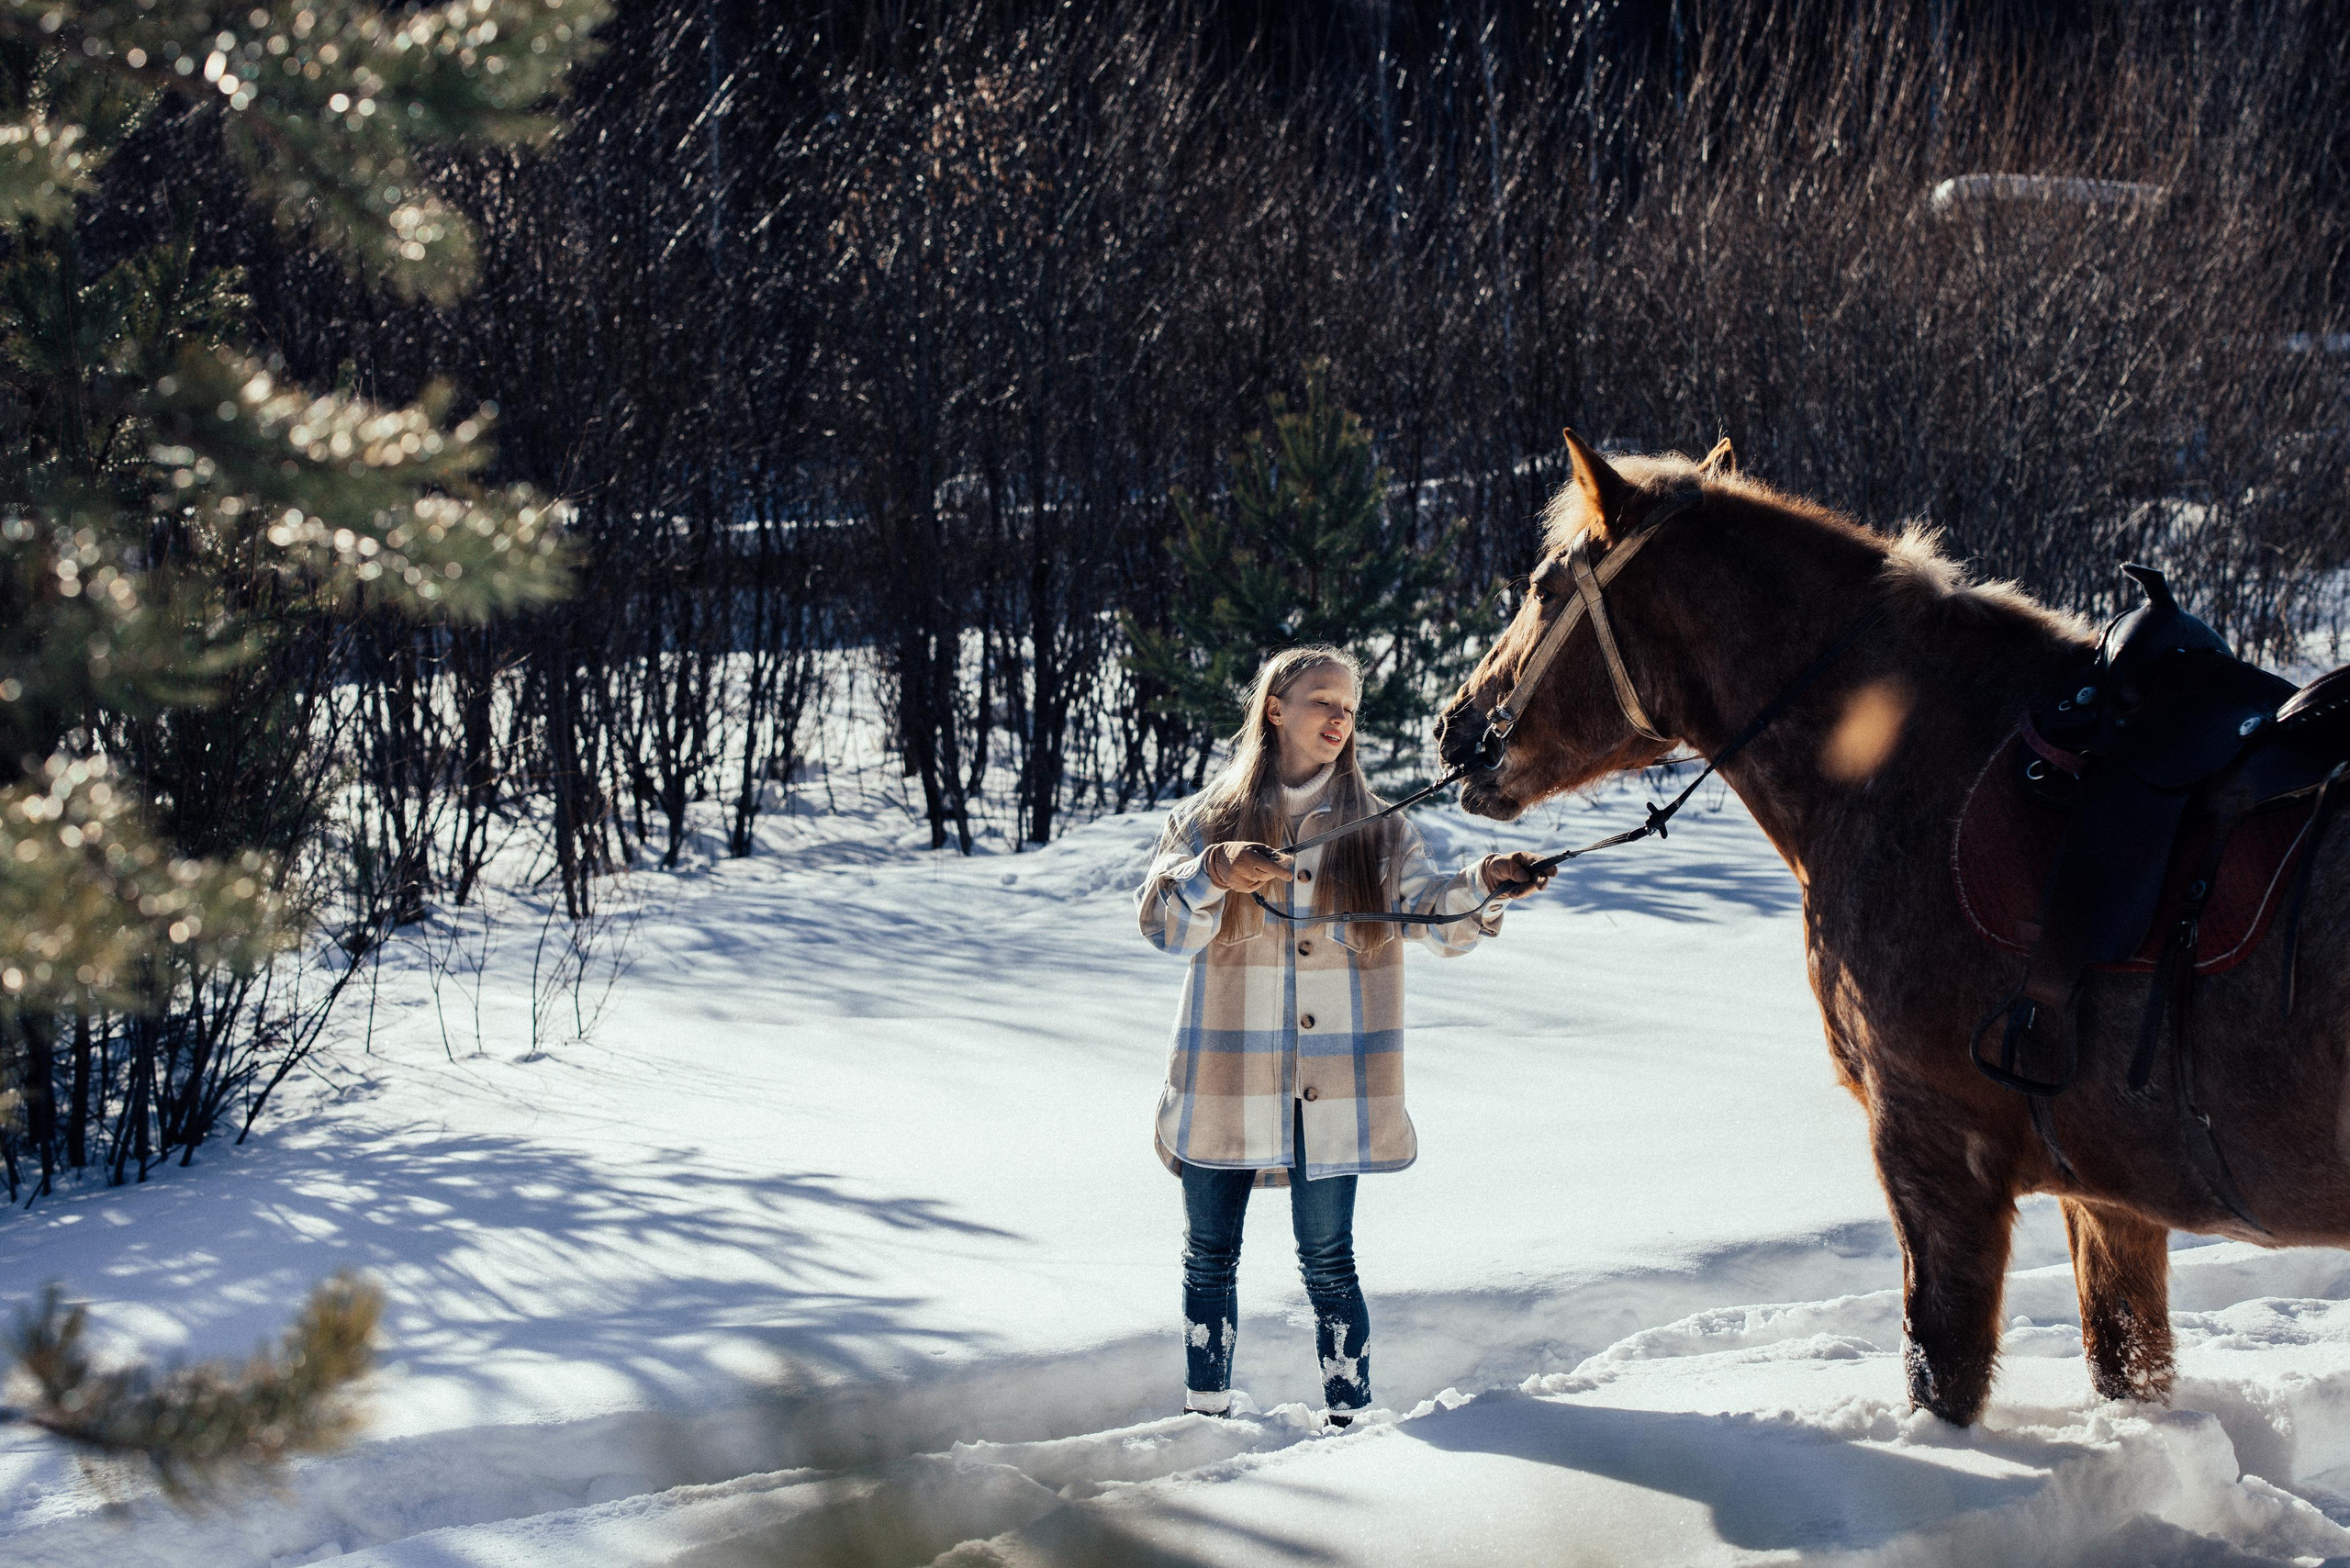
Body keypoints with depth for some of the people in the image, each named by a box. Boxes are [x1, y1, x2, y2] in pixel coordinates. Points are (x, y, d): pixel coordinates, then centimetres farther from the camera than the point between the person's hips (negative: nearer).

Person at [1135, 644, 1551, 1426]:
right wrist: (1217, 876, -23)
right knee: (1210, 1258, 6)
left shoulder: (1377, 831, 9)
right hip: (1224, 1088, 0)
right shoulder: (1206, 821, 7)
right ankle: (1206, 1421, 17)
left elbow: (1433, 915, -5)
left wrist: (1485, 885, -26)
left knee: (1328, 1263, -1)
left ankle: (1350, 1420, 6)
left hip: (1331, 1092, 0)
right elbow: (1162, 924, -3)